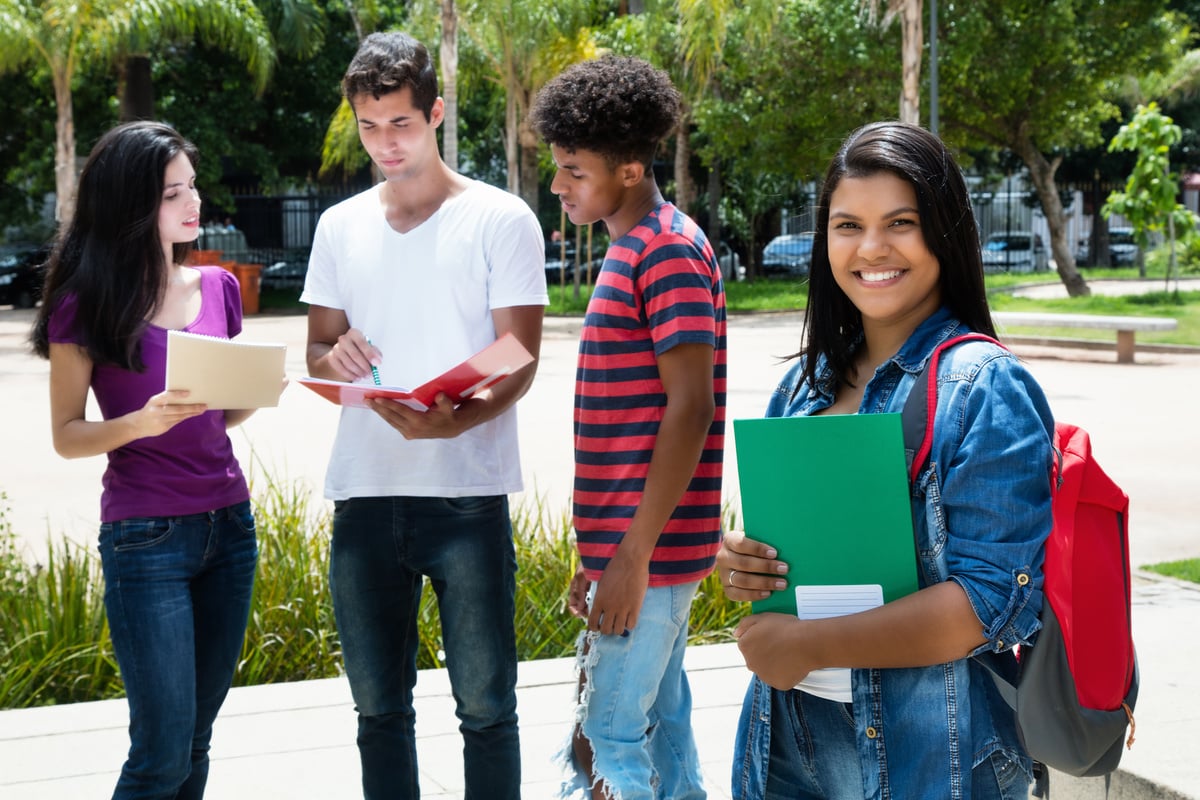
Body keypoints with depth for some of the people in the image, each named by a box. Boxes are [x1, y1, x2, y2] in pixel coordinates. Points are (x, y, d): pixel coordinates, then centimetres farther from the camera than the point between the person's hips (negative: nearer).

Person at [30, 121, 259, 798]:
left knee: (196, 742, 10)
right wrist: (142, 422, -22)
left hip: (229, 527, 5)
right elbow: (67, 435, -4)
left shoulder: (218, 288, 8)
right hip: (146, 538, -5)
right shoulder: (85, 305, -6)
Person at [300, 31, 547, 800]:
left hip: (468, 496, -4)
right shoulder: (340, 226, 12)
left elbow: (520, 361, -6)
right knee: (379, 705, 12)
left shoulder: (500, 220, -2)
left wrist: (456, 421, -27)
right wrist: (333, 357, -9)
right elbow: (317, 349, 16)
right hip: (364, 496, 4)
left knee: (485, 704, 2)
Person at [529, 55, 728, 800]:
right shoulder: (632, 249, 15)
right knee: (660, 725, 13)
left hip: (650, 546, -9)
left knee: (607, 737, -5)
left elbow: (690, 409, -20)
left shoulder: (669, 250, -14)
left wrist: (632, 555, -21)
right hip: (639, 540, 9)